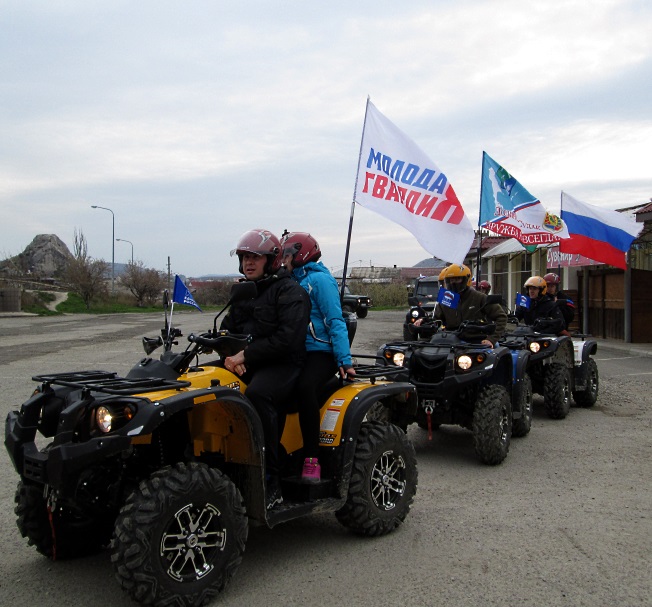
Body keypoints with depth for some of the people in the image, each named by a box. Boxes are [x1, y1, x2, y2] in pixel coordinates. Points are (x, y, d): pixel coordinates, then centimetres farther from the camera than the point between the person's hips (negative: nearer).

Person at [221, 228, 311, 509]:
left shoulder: (290, 292, -5)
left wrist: (246, 355, -17)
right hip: (244, 364, 8)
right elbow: (228, 328, 19)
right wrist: (231, 354, -3)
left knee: (257, 393, -37)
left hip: (283, 363, -8)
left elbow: (287, 339, -17)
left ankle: (270, 482, -29)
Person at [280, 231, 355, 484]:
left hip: (319, 352, -8)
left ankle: (311, 459, -28)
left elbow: (335, 321, -11)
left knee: (304, 387, -34)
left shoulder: (319, 279, -5)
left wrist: (345, 360, -19)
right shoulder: (293, 281, 20)